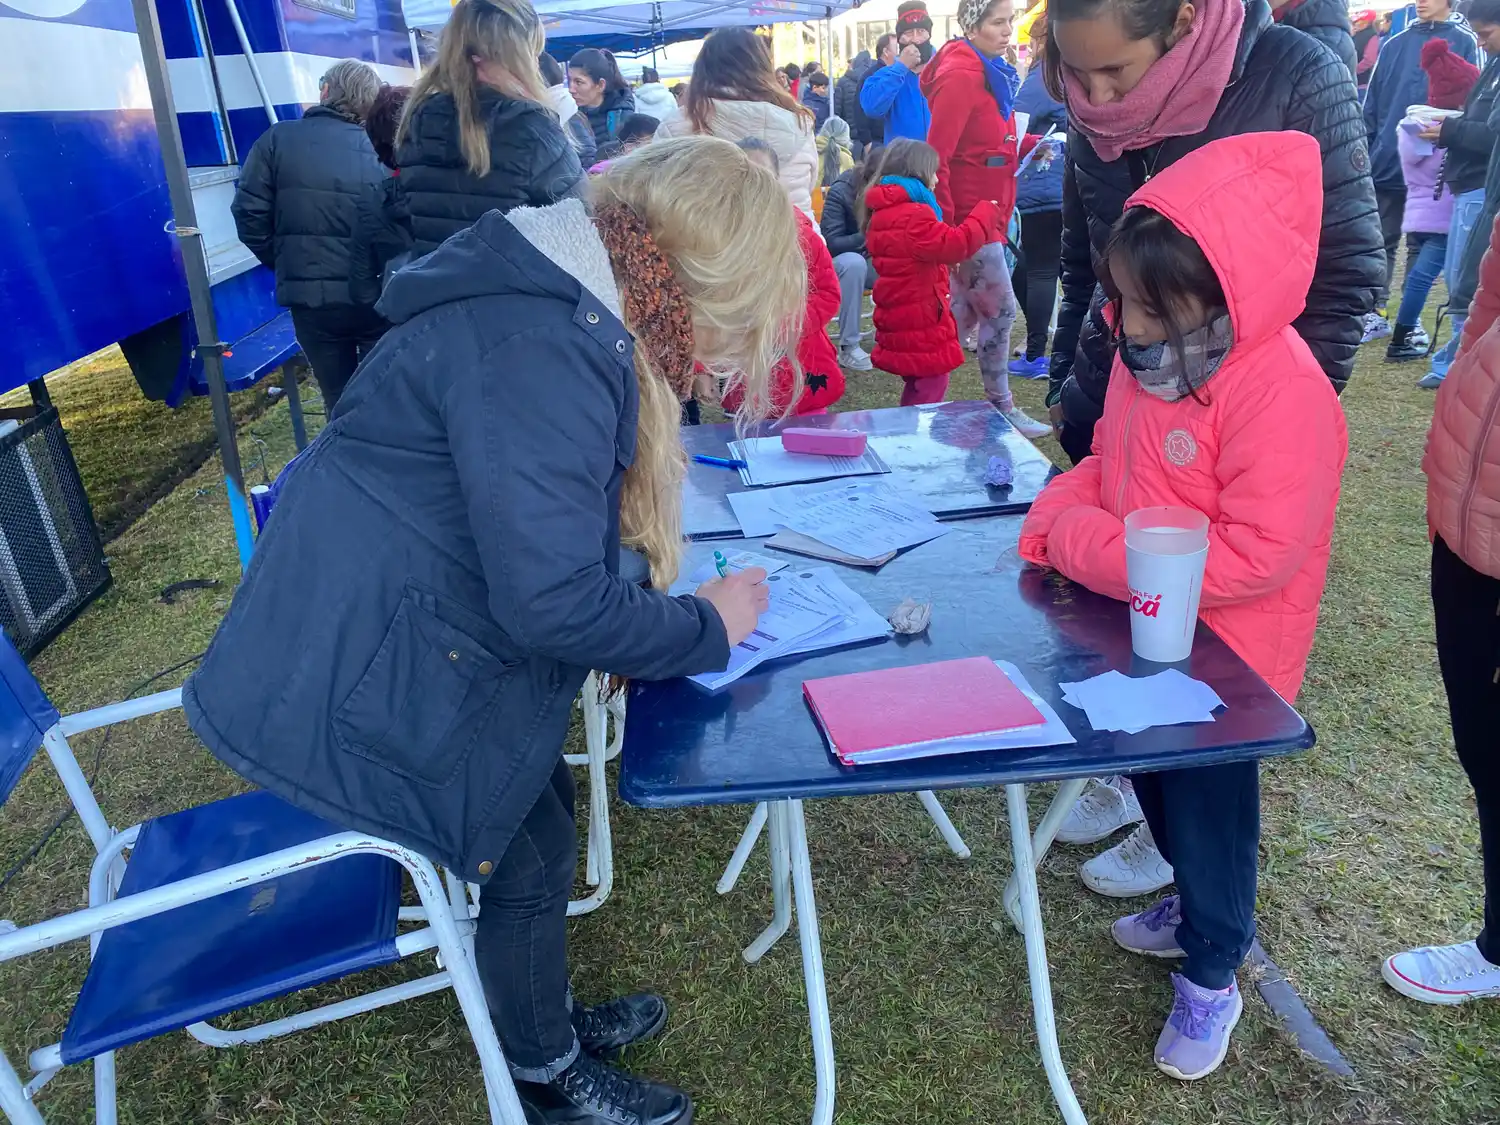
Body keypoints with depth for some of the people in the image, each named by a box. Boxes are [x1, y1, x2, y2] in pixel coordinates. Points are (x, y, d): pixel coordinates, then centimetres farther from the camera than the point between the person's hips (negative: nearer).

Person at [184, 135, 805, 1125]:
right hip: (361, 676, -9)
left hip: (402, 629, 9)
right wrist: (708, 627, -16)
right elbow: (555, 602, -31)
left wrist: (662, 579, 5)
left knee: (542, 812, 19)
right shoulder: (540, 348, -29)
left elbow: (551, 520, 15)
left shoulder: (559, 299, 4)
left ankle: (550, 1015, 44)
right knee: (533, 857, 6)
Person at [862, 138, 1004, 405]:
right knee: (928, 395, -2)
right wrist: (986, 213, -14)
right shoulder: (911, 215, -21)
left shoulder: (885, 212, 14)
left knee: (917, 392, 22)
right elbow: (955, 244, -27)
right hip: (921, 323, -11)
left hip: (904, 319, 11)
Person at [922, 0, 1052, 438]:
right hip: (968, 216, -9)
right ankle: (1001, 409, 8)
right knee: (1001, 311, -4)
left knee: (965, 313, 15)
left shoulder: (993, 72, 12)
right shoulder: (960, 76, -17)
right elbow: (936, 157, -20)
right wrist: (945, 228, -21)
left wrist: (1028, 145, 3)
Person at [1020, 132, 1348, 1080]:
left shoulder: (1280, 390, -28)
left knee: (1208, 808, 11)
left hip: (1223, 656, -7)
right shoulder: (1149, 354, -3)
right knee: (1154, 779, 24)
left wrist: (1101, 552, -28)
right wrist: (1054, 518, -9)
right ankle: (1199, 906, 51)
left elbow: (1259, 554, -30)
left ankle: (1212, 976, 35)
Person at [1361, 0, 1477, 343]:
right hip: (1385, 162, 3)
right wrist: (1363, 151, 5)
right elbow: (1372, 104, 11)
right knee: (1380, 241, 6)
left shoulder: (1464, 44, 1)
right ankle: (1375, 313, 15)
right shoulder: (1394, 44, 11)